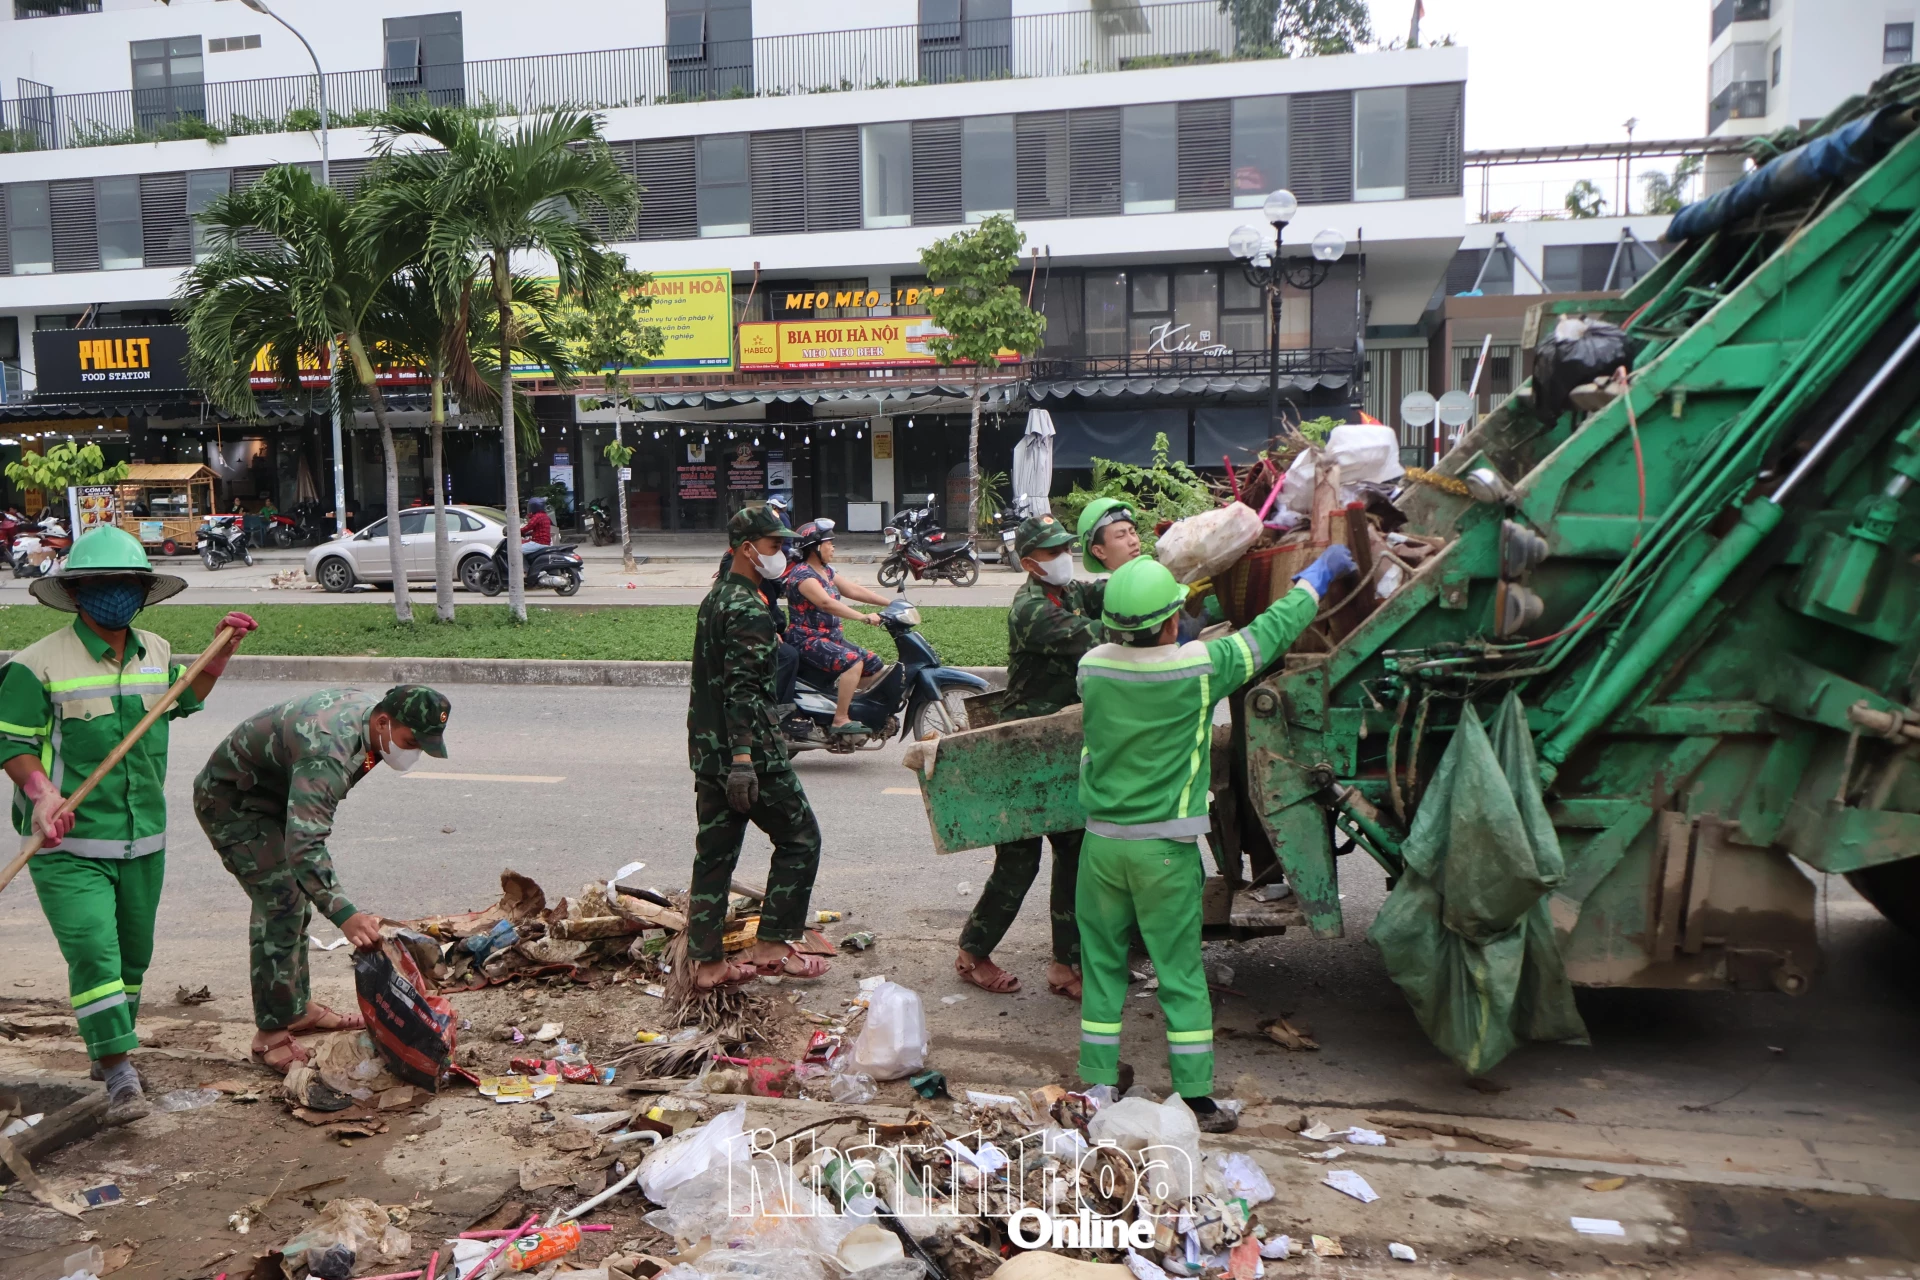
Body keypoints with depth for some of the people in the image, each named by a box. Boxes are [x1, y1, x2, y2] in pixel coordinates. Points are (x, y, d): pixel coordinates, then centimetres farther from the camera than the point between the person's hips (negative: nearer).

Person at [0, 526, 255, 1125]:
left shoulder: (156, 652, 7)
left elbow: (187, 696, 27)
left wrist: (221, 651, 14)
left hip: (143, 837, 6)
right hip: (69, 843, -6)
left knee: (134, 953, 16)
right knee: (93, 950, -15)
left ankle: (108, 1050, 36)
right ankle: (120, 1076, -12)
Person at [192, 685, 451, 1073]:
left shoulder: (367, 706, -10)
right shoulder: (327, 753, -40)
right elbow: (304, 844, -48)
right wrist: (345, 915, -57)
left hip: (273, 796, 10)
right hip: (230, 799, -10)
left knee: (300, 897, 14)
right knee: (282, 903, -16)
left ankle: (298, 1009, 27)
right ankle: (271, 1035, -9)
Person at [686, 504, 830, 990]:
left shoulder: (715, 598, 16)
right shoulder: (747, 609, -16)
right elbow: (744, 689, -23)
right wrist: (742, 759, -27)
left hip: (708, 750, 9)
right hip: (750, 751, -9)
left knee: (714, 853, 11)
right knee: (799, 838, 3)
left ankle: (706, 962, 15)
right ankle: (770, 946, 6)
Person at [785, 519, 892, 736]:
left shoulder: (826, 571, 14)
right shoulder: (802, 574, -17)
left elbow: (854, 590, 12)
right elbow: (826, 603, -31)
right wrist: (864, 618, -38)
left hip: (831, 638, 10)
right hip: (808, 640, -10)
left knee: (875, 665, 4)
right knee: (852, 661, -30)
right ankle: (840, 721, -29)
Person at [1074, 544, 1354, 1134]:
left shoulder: (1092, 666, -5)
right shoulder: (1199, 667, -14)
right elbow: (1270, 632, 0)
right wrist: (1318, 574, 16)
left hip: (1102, 841, 3)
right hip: (1166, 849, -3)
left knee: (1102, 966, 13)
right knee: (1181, 973, 7)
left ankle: (1097, 1089, 19)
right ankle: (1195, 1097, 15)